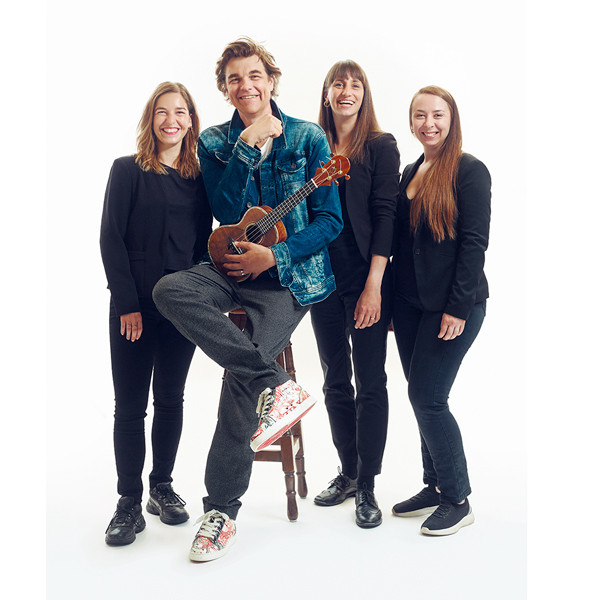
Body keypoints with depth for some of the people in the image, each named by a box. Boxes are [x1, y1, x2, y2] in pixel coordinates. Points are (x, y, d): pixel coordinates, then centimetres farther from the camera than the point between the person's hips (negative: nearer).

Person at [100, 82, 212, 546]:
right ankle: (129, 502, 12)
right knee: (131, 404, 2)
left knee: (171, 399, 11)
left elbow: (204, 242, 10)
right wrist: (127, 304, -11)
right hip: (135, 306, -3)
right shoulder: (128, 170, 0)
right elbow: (111, 239, -4)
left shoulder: (200, 176, 9)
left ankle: (162, 488, 26)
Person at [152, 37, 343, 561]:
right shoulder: (214, 142, 9)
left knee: (240, 378, -20)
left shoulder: (310, 139, 3)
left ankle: (223, 509, -4)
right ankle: (277, 385, -26)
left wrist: (274, 255, -12)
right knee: (170, 290, -29)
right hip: (233, 265, 4)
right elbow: (226, 212, -6)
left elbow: (330, 220, 0)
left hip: (289, 273, -3)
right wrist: (247, 145, -11)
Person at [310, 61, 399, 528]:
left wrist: (374, 286, -15)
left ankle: (367, 486, 11)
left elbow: (385, 215, -8)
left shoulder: (381, 146, -1)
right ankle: (348, 471, 26)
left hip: (366, 279, -4)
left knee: (371, 383, 1)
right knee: (335, 381, 12)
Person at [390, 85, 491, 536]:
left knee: (427, 397, -7)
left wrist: (459, 307, -17)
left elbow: (474, 243, -13)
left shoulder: (469, 171, -8)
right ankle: (435, 486, 25)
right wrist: (394, 302, 14)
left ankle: (458, 500, 9)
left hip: (452, 306, -7)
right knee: (423, 398, 11)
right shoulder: (411, 173, 13)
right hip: (411, 304, 7)